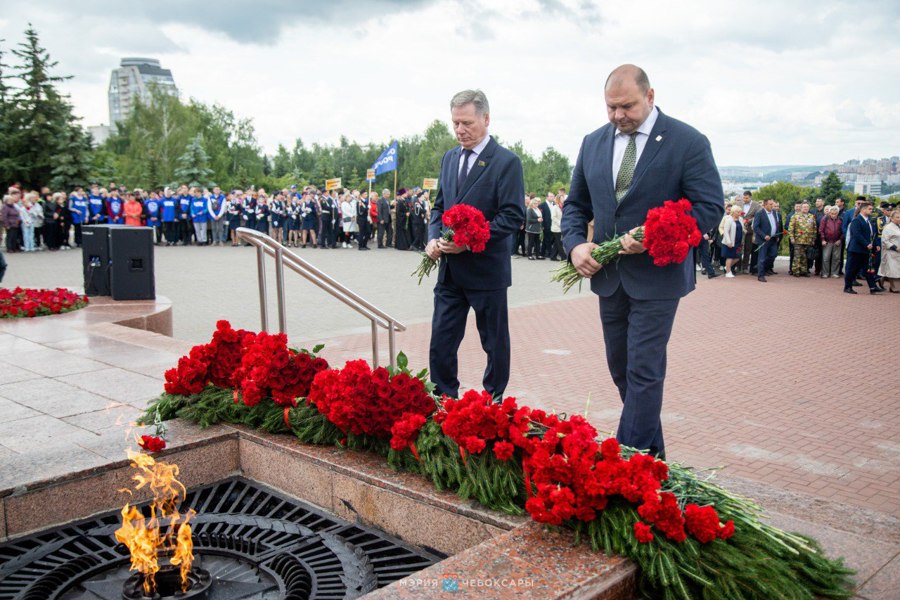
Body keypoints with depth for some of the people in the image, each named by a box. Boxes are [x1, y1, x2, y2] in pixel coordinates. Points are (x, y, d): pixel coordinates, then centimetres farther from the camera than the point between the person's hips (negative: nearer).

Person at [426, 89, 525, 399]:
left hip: (486, 269, -5)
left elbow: (512, 216, -14)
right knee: (441, 343, 6)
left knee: (495, 343, 9)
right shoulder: (449, 158, 11)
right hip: (450, 269, 6)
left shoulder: (507, 162, -9)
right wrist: (433, 239, -2)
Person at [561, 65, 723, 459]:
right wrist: (575, 244, -8)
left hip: (658, 276, -6)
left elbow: (709, 207, -12)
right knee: (621, 369, 15)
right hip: (608, 275, 6)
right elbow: (575, 204, 12)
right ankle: (652, 453, 32)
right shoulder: (593, 143, 7)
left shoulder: (688, 142, -9)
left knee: (643, 371, -7)